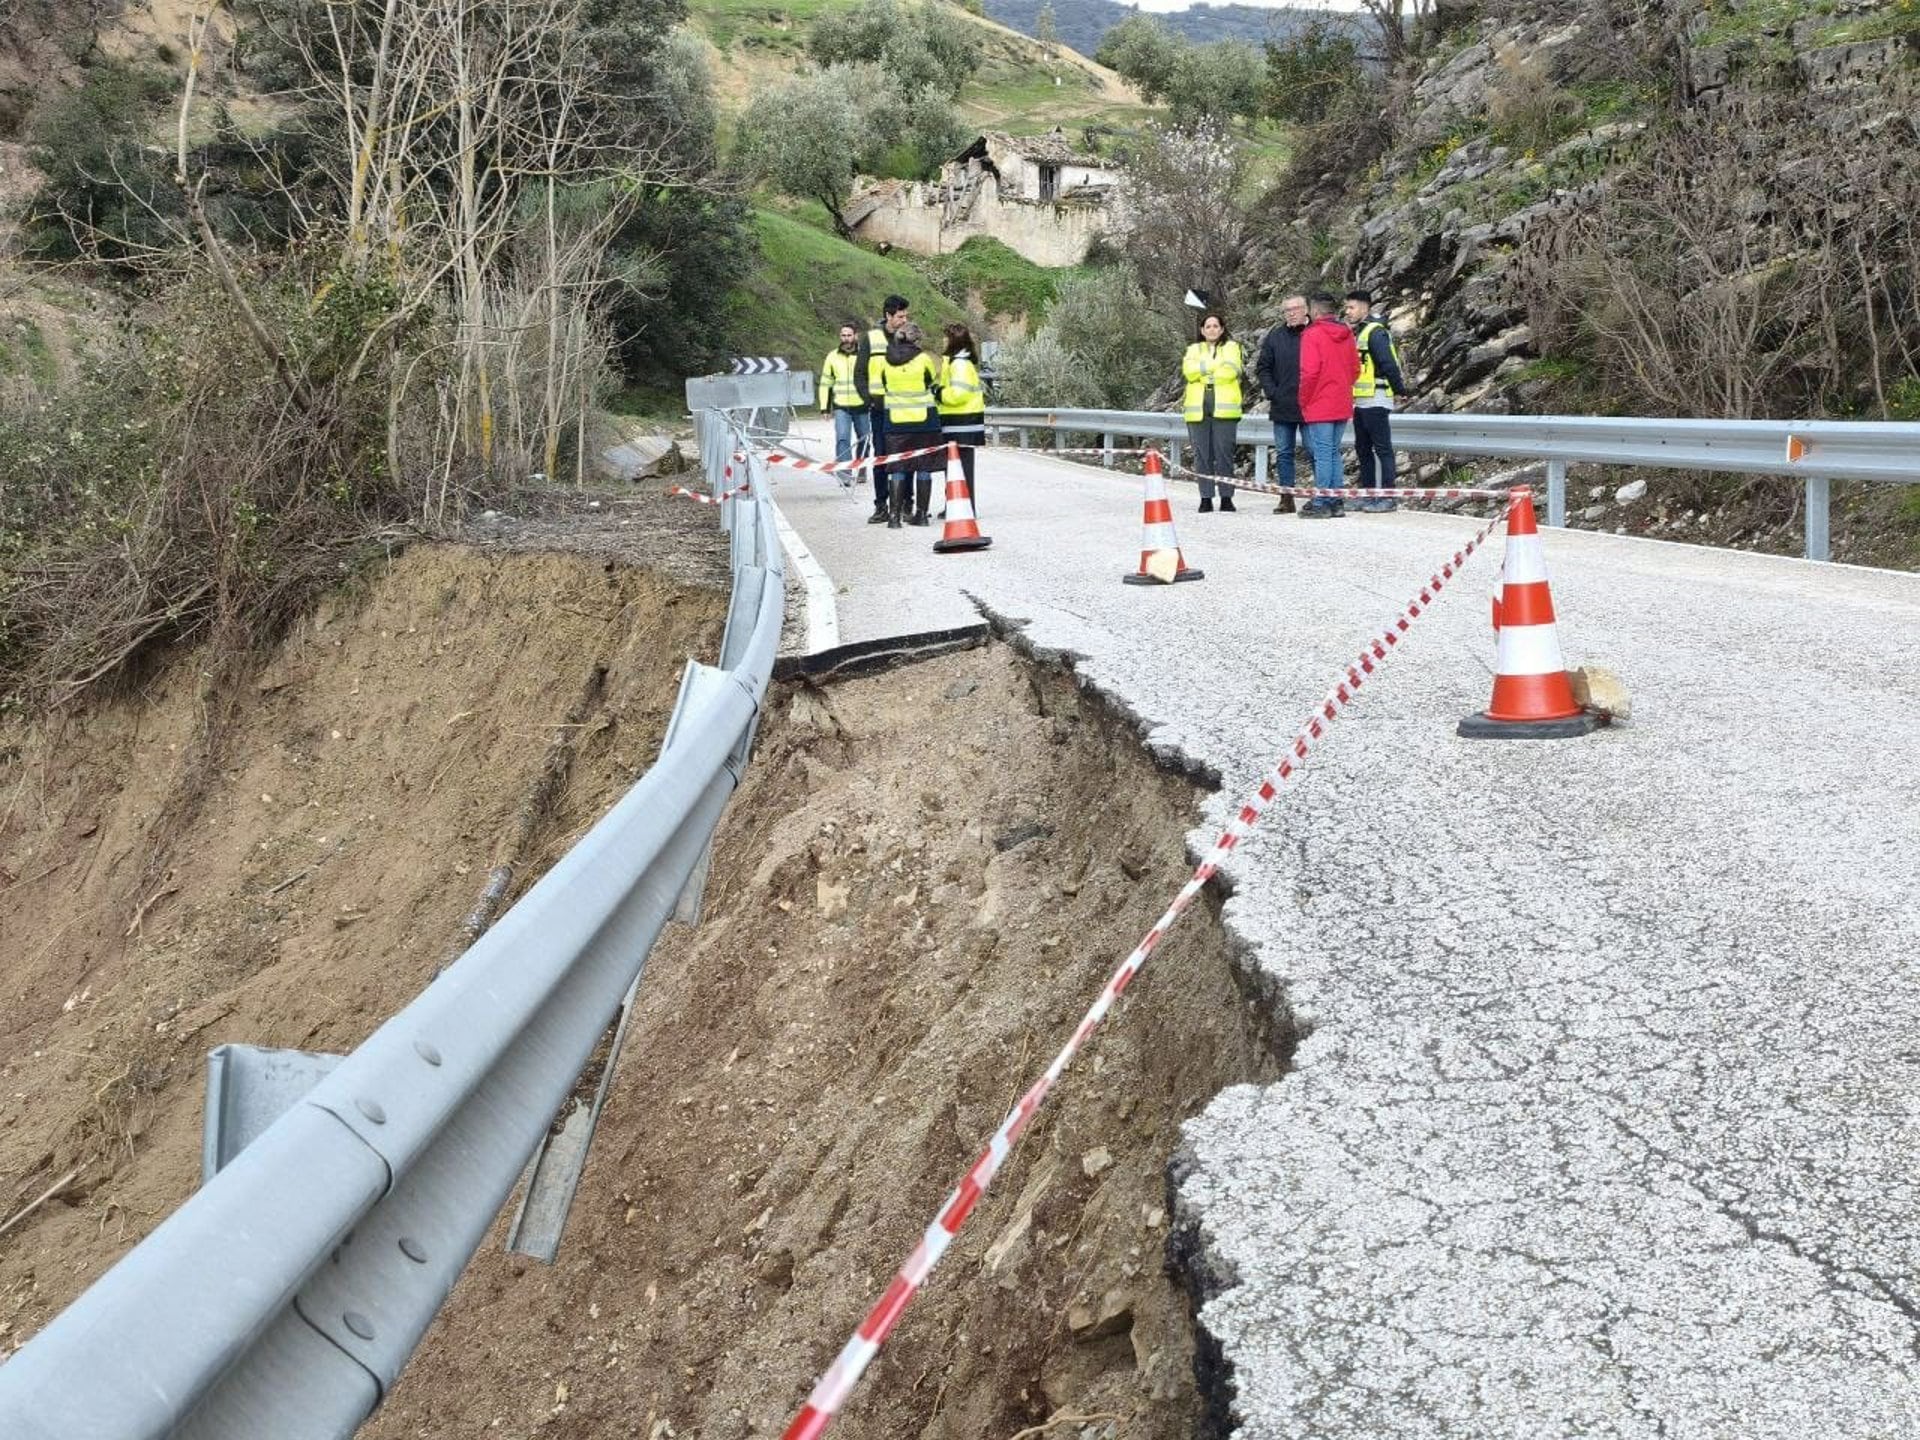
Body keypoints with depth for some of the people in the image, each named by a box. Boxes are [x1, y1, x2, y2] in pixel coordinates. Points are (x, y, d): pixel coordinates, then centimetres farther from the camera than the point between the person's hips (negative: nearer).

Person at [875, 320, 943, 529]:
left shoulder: (886, 361, 0)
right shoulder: (923, 359, -9)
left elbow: (883, 387, 9)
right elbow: (934, 382, 5)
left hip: (896, 422, 2)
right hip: (924, 420, -2)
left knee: (897, 469, 5)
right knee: (923, 468, 7)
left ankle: (894, 515, -3)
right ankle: (921, 514, 8)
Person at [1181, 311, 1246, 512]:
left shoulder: (1232, 347, 11)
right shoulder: (1193, 349, 17)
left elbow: (1230, 372, -7)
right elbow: (1189, 371, -3)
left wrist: (1203, 371, -3)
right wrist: (1218, 365, -7)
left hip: (1224, 409, -2)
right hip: (1198, 409, 2)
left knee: (1224, 453, -5)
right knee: (1202, 455, 1)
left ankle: (1226, 497, -1)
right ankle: (1205, 498, 5)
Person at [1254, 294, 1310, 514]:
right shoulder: (1275, 337, 7)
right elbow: (1262, 368, 12)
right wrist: (1272, 392, 0)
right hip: (1282, 407, 4)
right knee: (1284, 453, 7)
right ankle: (1287, 498, 14)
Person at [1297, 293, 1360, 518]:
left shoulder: (1313, 334, -11)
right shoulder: (1346, 334, 8)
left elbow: (1309, 372, -16)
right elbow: (1355, 369, 11)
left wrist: (1303, 400, -5)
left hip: (1319, 407, -6)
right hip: (1342, 405, 6)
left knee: (1322, 454, -4)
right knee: (1334, 453, 13)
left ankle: (1321, 504, -3)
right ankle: (1335, 502, 14)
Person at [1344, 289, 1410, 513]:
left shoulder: (1376, 332, -13)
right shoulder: (1356, 333, 16)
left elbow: (1388, 364, -17)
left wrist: (1400, 389, -14)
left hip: (1375, 401, -10)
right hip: (1360, 401, 10)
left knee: (1382, 448, -7)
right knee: (1363, 449, 13)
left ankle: (1387, 498, -6)